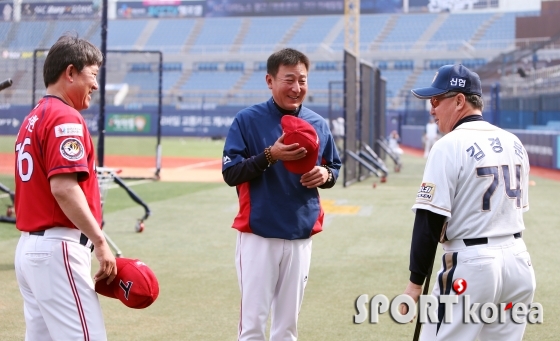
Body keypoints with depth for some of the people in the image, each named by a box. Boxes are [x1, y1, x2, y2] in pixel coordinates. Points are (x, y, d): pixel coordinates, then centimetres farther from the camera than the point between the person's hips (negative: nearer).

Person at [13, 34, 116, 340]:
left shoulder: (32, 119, 18)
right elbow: (64, 188, -22)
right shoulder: (66, 119, -11)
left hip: (28, 246, 10)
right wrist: (100, 242, -19)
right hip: (57, 249, -10)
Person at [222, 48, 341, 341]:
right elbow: (230, 173, -9)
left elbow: (334, 168, 16)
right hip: (258, 235, -4)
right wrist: (270, 155, -21)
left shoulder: (317, 125, 7)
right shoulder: (247, 120, -5)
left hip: (300, 237, 4)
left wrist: (325, 174, -7)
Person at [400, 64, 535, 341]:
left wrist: (416, 281, -10)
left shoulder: (450, 145, -11)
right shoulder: (514, 143, 11)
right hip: (518, 261, 7)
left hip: (471, 265, -7)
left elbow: (430, 220, -14)